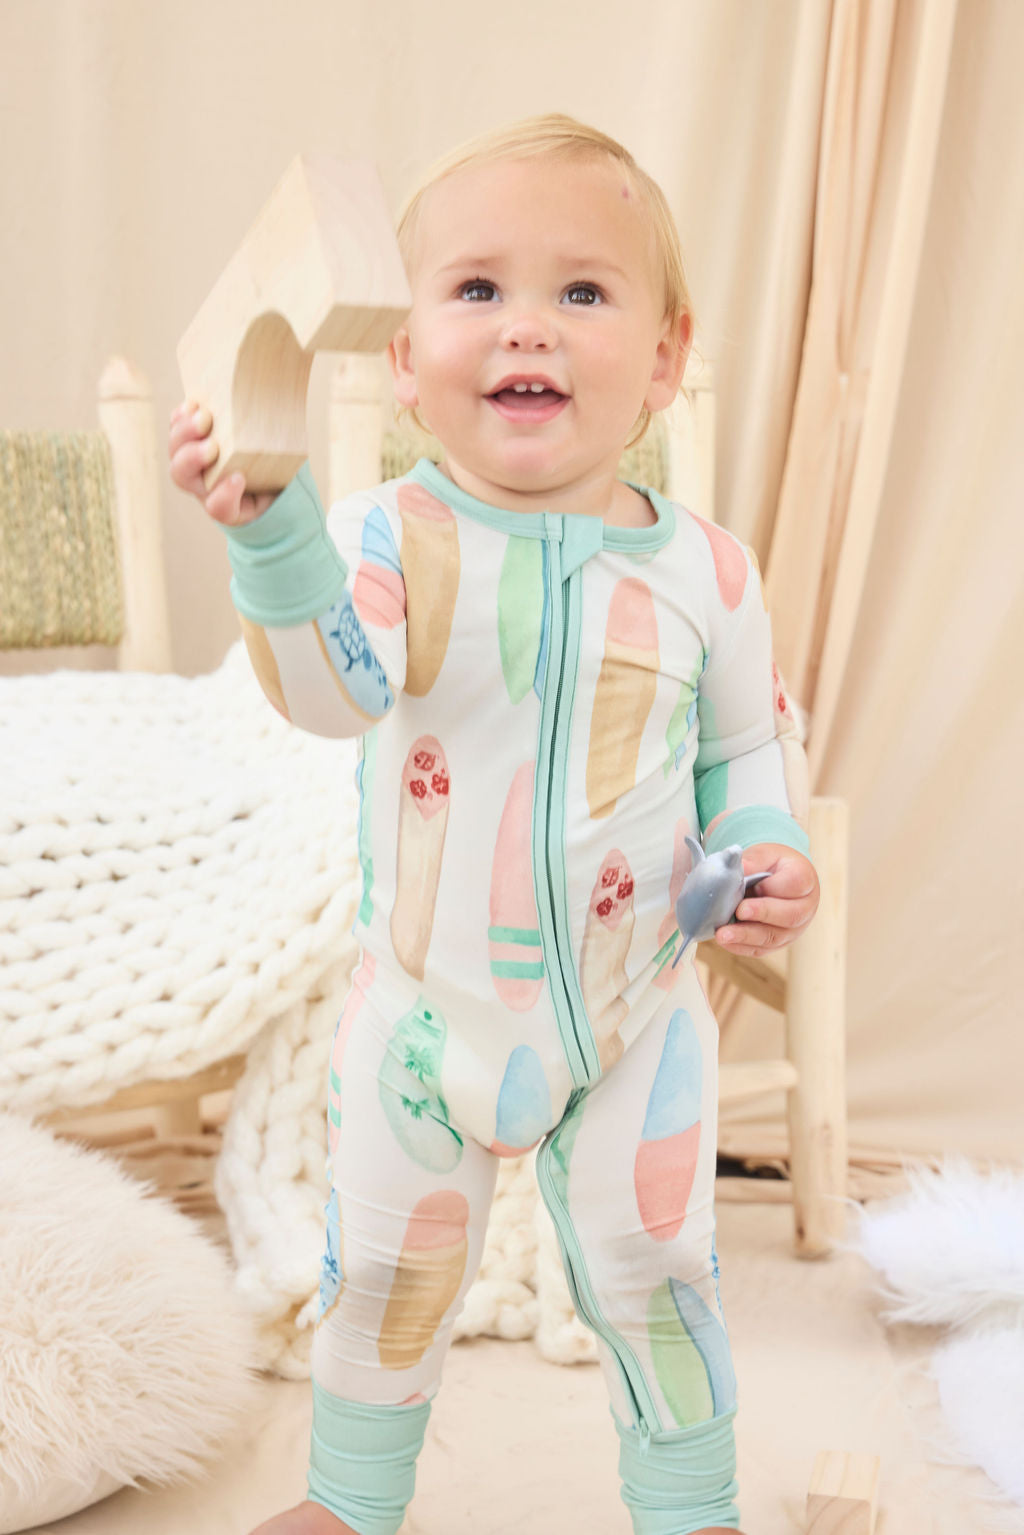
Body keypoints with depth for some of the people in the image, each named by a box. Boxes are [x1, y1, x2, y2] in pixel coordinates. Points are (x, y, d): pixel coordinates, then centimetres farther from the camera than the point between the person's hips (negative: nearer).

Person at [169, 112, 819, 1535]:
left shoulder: (703, 569, -9)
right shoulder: (396, 535, -16)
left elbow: (750, 743, 6)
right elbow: (334, 687, -35)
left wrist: (768, 852, -14)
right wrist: (273, 531, -52)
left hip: (638, 1011, 1)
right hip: (426, 1003, 0)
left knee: (652, 1272, 15)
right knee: (387, 1271, 17)